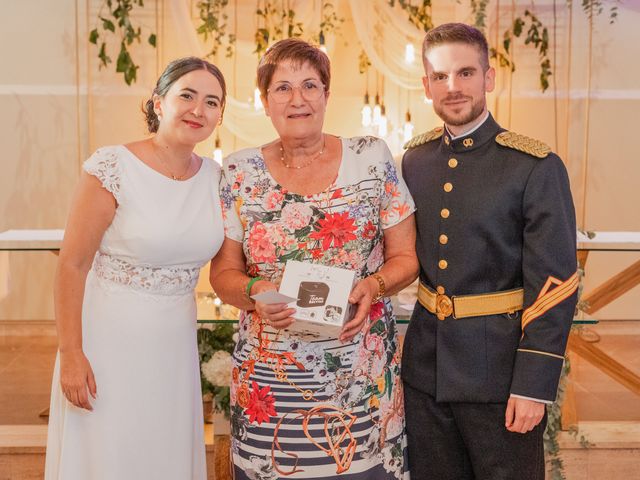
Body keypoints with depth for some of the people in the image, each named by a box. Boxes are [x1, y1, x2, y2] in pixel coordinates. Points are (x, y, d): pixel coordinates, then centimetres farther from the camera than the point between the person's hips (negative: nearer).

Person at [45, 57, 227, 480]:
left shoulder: (215, 177, 1)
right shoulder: (112, 167, -14)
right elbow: (72, 264, -13)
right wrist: (70, 354, -15)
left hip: (176, 346, 5)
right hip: (111, 344, -5)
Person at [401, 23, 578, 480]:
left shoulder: (536, 167, -11)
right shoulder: (415, 160, 5)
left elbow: (553, 285, -13)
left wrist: (535, 386, -15)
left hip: (499, 373, -4)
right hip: (424, 370, 5)